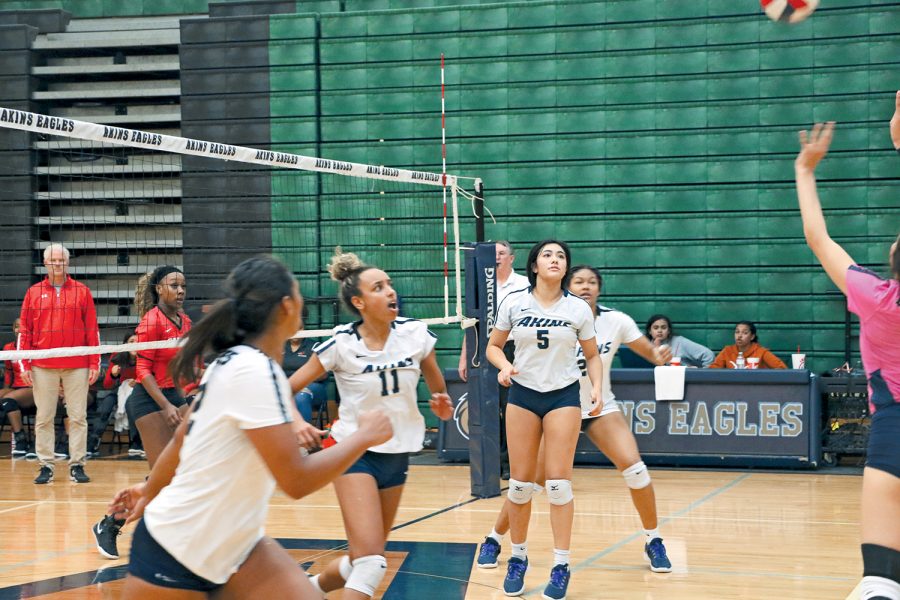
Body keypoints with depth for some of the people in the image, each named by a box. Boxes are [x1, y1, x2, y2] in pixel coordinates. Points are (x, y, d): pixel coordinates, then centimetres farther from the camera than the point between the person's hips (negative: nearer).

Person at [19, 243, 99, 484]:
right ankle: (46, 466, 9)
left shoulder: (82, 291, 6)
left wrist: (94, 364, -1)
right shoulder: (33, 292, 8)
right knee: (43, 418, 3)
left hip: (76, 366, -1)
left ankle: (77, 465, 5)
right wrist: (25, 365, 1)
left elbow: (92, 330, 5)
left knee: (78, 417, 0)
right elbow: (24, 331, 8)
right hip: (43, 367, 1)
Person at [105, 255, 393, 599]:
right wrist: (364, 437, -13)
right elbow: (296, 480, -25)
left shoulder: (235, 363, 4)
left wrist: (151, 491, 31)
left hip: (234, 544, 9)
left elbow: (182, 438, 17)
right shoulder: (254, 370, -24)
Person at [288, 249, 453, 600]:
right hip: (356, 452, -5)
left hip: (397, 454, 5)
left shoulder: (415, 333, -6)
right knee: (371, 564, -21)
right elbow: (289, 389, -8)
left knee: (366, 559, 13)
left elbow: (435, 383, 14)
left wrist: (441, 402, -4)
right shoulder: (341, 344, -15)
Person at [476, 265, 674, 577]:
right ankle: (493, 540, 17)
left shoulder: (617, 322, -11)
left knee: (634, 467, -17)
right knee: (532, 479, -5)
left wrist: (659, 356, -25)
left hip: (601, 408, 1)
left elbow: (649, 351, -2)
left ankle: (653, 541, 1)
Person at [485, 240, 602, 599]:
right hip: (522, 395, 1)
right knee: (520, 482, 2)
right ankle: (518, 558, 17)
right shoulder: (514, 303, -1)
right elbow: (493, 346, 8)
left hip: (563, 396, -1)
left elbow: (592, 355, 8)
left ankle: (561, 566, 1)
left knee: (558, 482, -5)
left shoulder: (579, 309, -1)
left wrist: (597, 387, -8)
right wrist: (504, 365, -13)